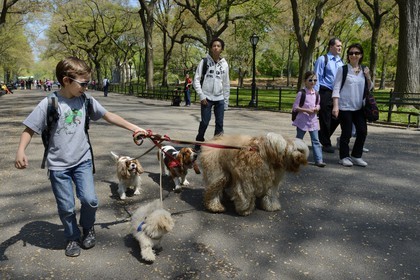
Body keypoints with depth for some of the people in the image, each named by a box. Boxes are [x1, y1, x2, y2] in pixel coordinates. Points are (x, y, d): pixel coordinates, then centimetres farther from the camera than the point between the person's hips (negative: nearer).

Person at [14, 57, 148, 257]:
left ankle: (88, 228, 25)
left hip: (82, 160, 2)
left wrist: (133, 128, 4)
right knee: (66, 207, 5)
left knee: (90, 199, -6)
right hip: (58, 165, -2)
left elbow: (109, 116, 5)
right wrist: (21, 151, -25)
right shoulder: (49, 104, -14)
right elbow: (29, 129, -8)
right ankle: (73, 237, 31)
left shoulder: (86, 100, -4)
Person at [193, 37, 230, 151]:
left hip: (220, 98, 3)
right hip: (207, 97, -3)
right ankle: (198, 143, 15)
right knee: (204, 122, -3)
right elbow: (196, 79, -2)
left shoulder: (224, 64, 7)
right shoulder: (204, 61, -1)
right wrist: (201, 96, -10)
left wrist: (226, 101, 9)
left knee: (220, 124, 4)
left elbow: (226, 84, 11)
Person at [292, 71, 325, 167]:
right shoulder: (301, 93, -9)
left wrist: (317, 108, -4)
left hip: (313, 120, 4)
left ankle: (318, 160, 1)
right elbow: (295, 107, -11)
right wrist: (306, 110, -20)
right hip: (302, 120, -4)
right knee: (298, 139, 8)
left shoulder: (316, 94, 6)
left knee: (315, 140, 0)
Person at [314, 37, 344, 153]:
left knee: (336, 118, 7)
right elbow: (317, 77, -7)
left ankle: (321, 136, 29)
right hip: (325, 93, -6)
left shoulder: (340, 61, 14)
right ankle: (326, 144, 14)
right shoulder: (322, 59, -4)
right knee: (325, 119, 1)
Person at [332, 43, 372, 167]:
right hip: (345, 107, -5)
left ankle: (356, 156, 19)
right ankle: (344, 157, 15)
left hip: (359, 107, 5)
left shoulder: (364, 70, 10)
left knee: (362, 131, 3)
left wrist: (368, 77, -3)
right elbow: (336, 88, -7)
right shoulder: (343, 69, -3)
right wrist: (335, 106, -15)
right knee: (346, 133, -1)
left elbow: (369, 89, 16)